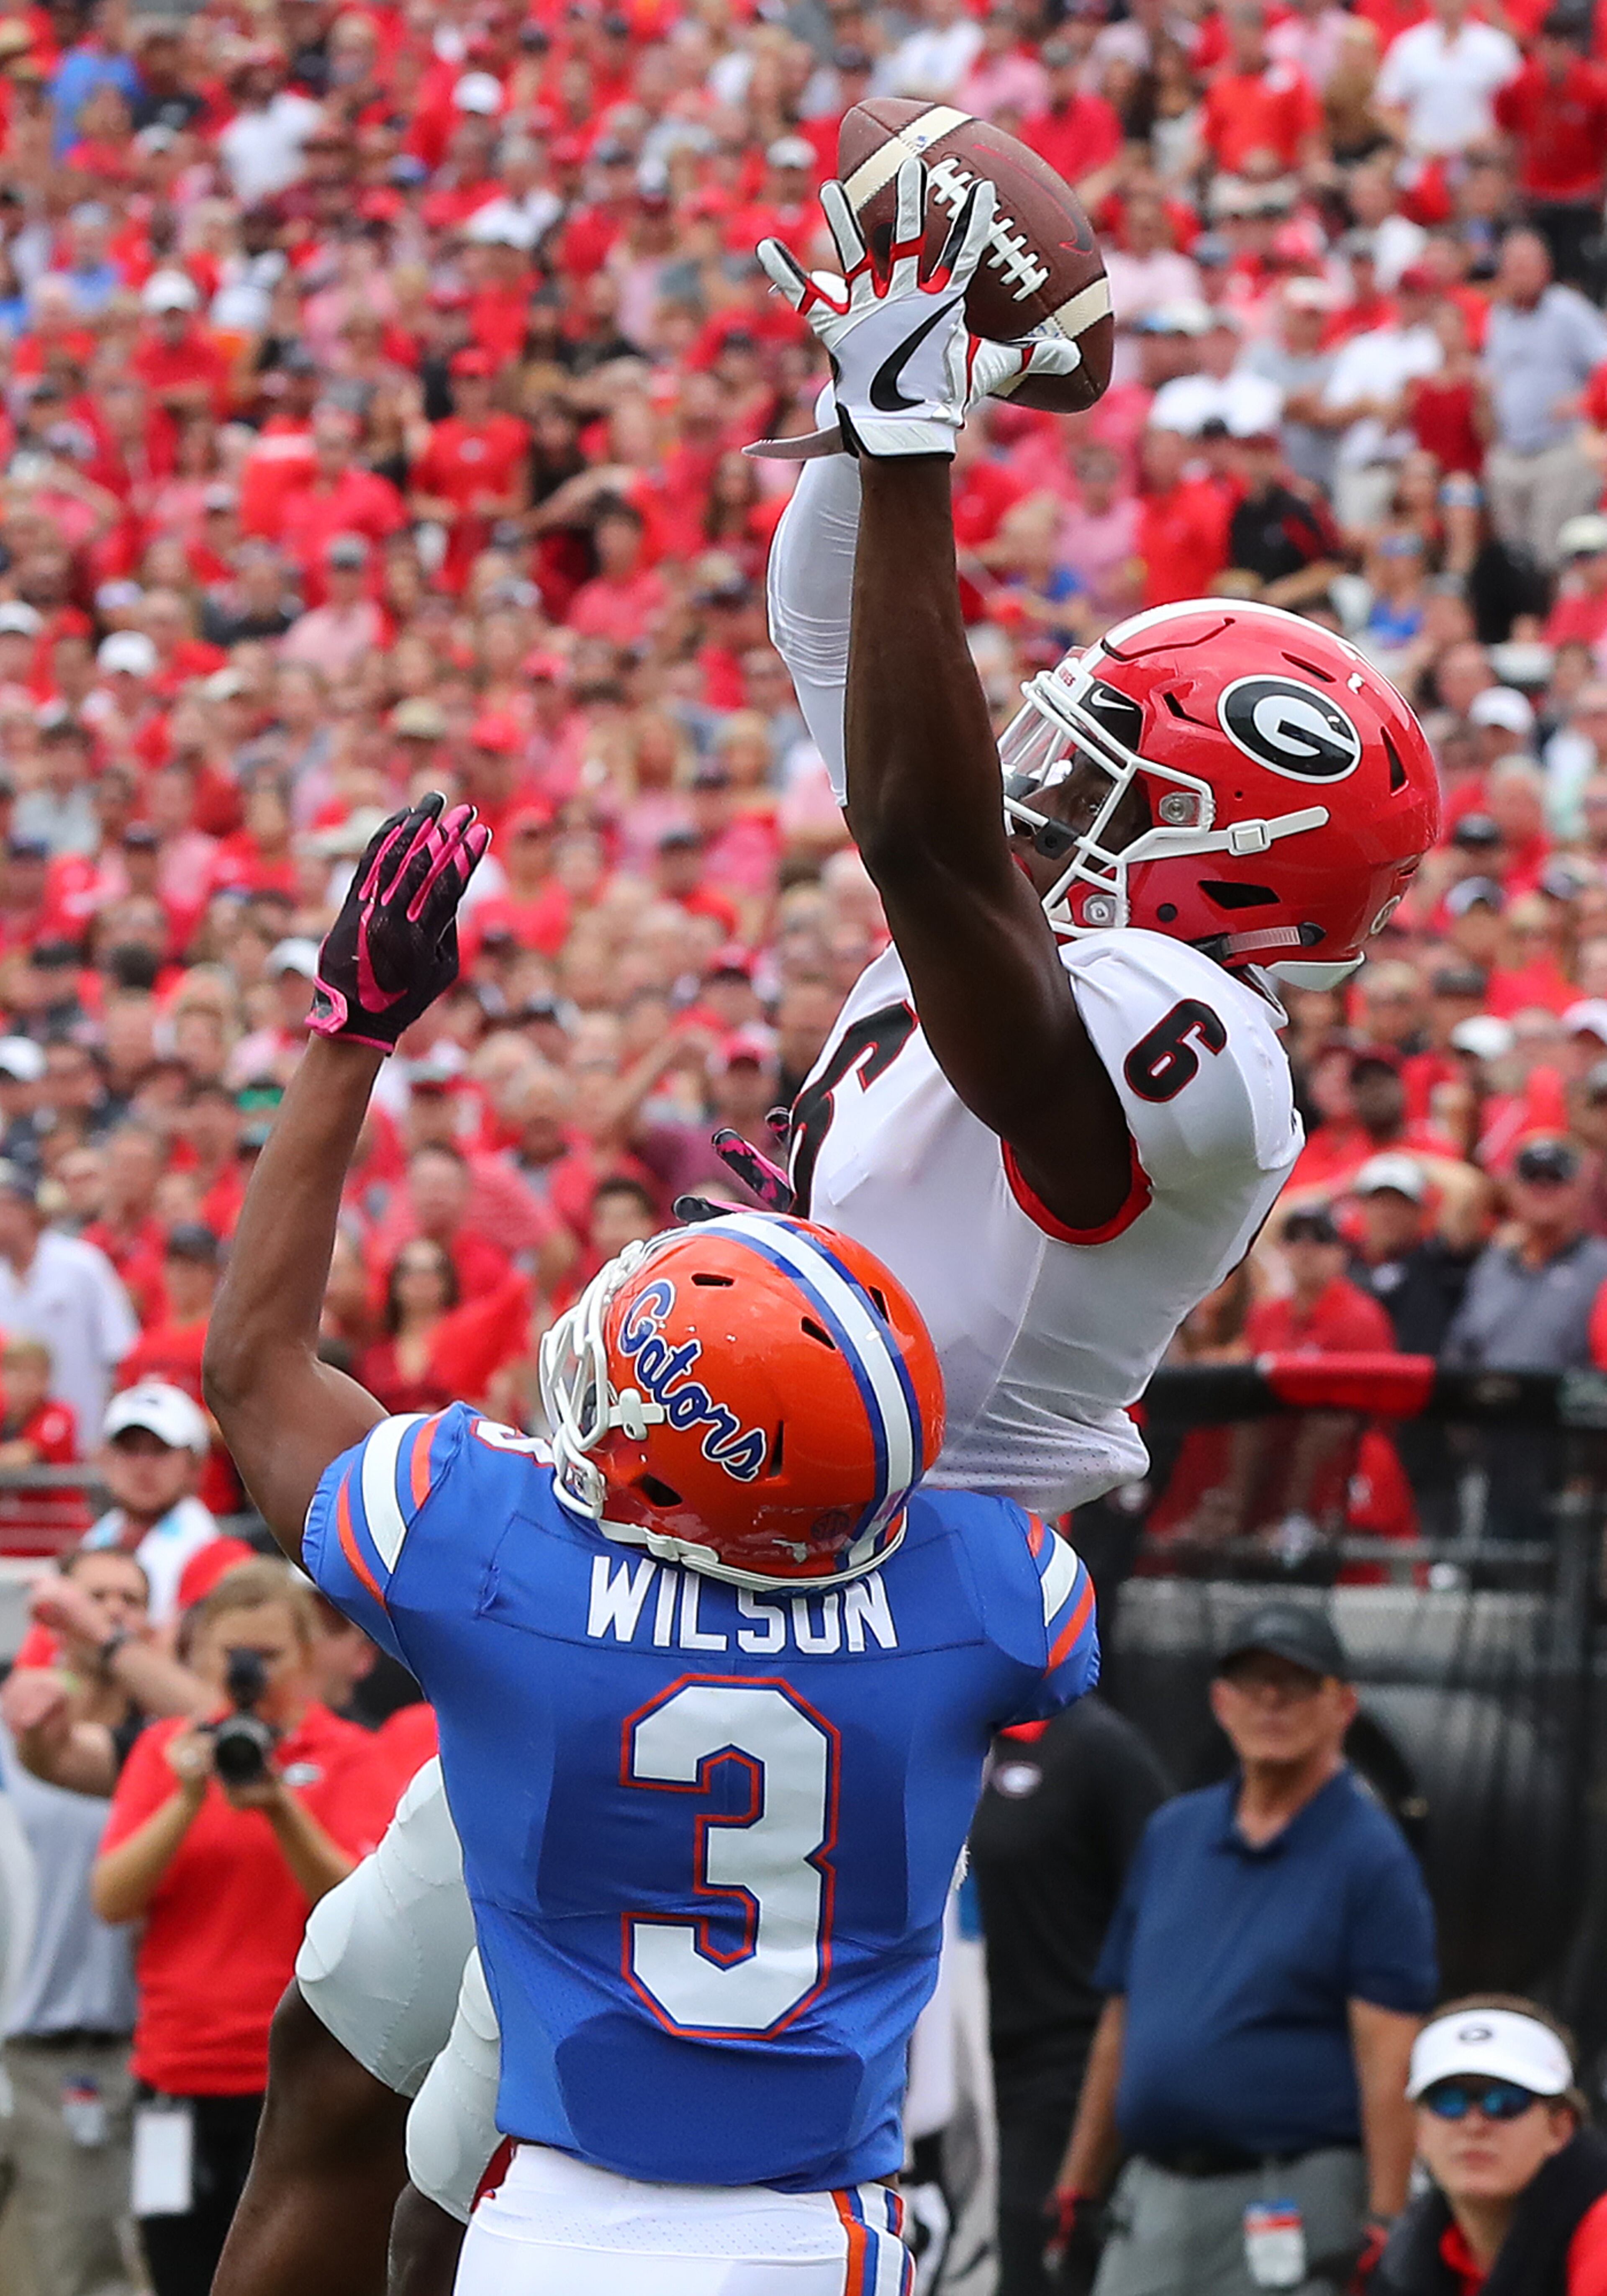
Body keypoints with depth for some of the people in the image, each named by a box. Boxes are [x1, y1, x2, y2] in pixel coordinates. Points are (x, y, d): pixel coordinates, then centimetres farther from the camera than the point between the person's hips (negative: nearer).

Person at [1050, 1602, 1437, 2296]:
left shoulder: (1371, 1859, -4)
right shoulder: (1171, 1834, 15)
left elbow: (1389, 2060, -12)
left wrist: (1383, 2232, -18)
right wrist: (1075, 2193, 16)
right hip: (1151, 2204, 6)